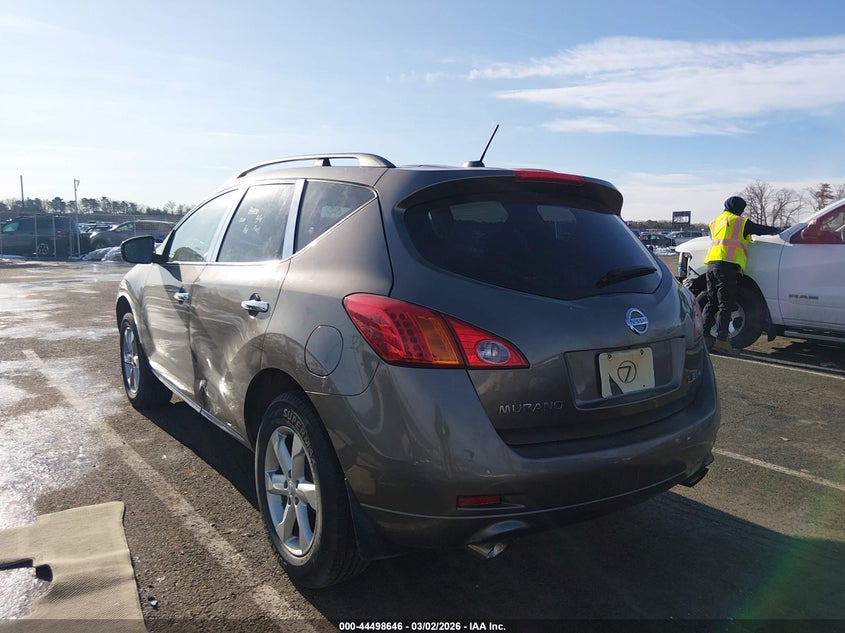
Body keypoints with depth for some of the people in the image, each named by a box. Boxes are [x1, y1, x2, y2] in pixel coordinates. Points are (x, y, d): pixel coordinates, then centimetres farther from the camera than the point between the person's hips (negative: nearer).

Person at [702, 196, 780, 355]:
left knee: (712, 303, 10)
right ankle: (721, 340, -12)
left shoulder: (716, 222, 24)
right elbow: (761, 230, 14)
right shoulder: (741, 222, 6)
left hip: (712, 263, 6)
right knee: (725, 305, -7)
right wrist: (776, 230, 35)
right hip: (728, 265, -6)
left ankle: (705, 336, 7)